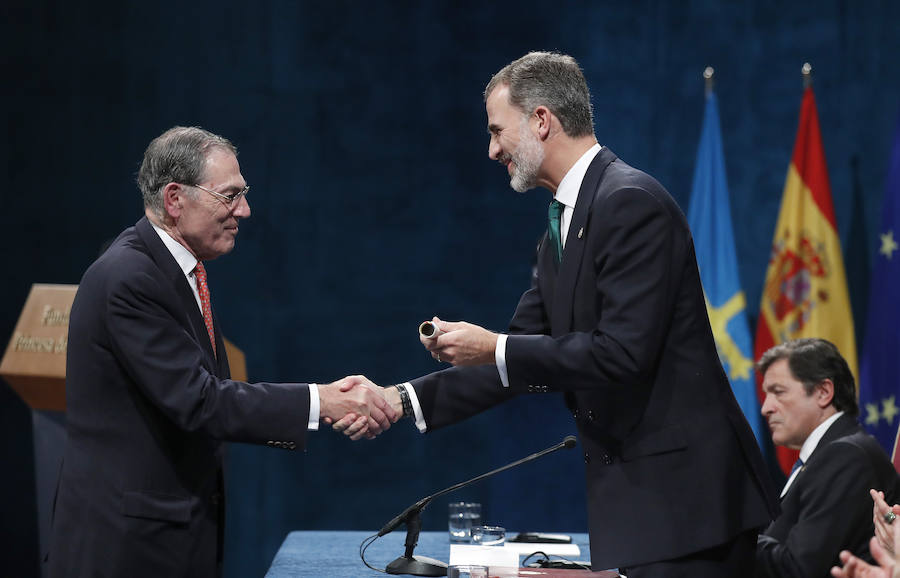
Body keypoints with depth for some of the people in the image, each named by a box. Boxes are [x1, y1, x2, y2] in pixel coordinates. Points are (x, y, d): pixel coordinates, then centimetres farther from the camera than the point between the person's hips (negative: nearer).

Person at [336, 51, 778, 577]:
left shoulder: (632, 202, -14)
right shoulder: (564, 222, 16)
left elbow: (623, 352, -22)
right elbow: (525, 359, 16)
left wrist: (494, 349, -15)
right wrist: (405, 400, 8)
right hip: (629, 492, 9)